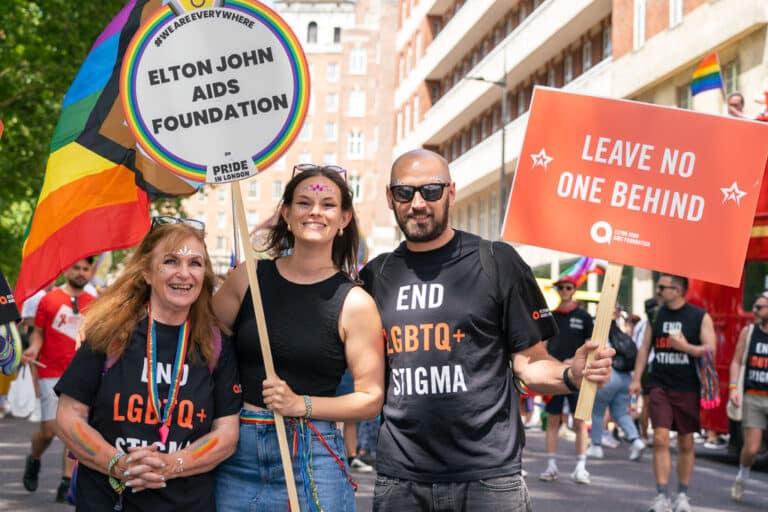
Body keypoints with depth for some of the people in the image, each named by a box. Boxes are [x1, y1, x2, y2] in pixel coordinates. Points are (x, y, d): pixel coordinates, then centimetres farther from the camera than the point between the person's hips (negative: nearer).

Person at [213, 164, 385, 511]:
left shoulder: (355, 303, -3)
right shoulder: (247, 279, 4)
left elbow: (370, 399, -2)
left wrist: (301, 404, -14)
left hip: (312, 457, -2)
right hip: (237, 452, 2)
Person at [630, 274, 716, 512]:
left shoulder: (700, 317, -2)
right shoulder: (656, 315, 7)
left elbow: (710, 350, -6)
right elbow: (644, 348, 11)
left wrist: (686, 347, -20)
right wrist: (636, 379, 5)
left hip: (687, 388, -1)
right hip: (660, 387, 1)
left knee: (686, 443, 7)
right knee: (661, 439, -10)